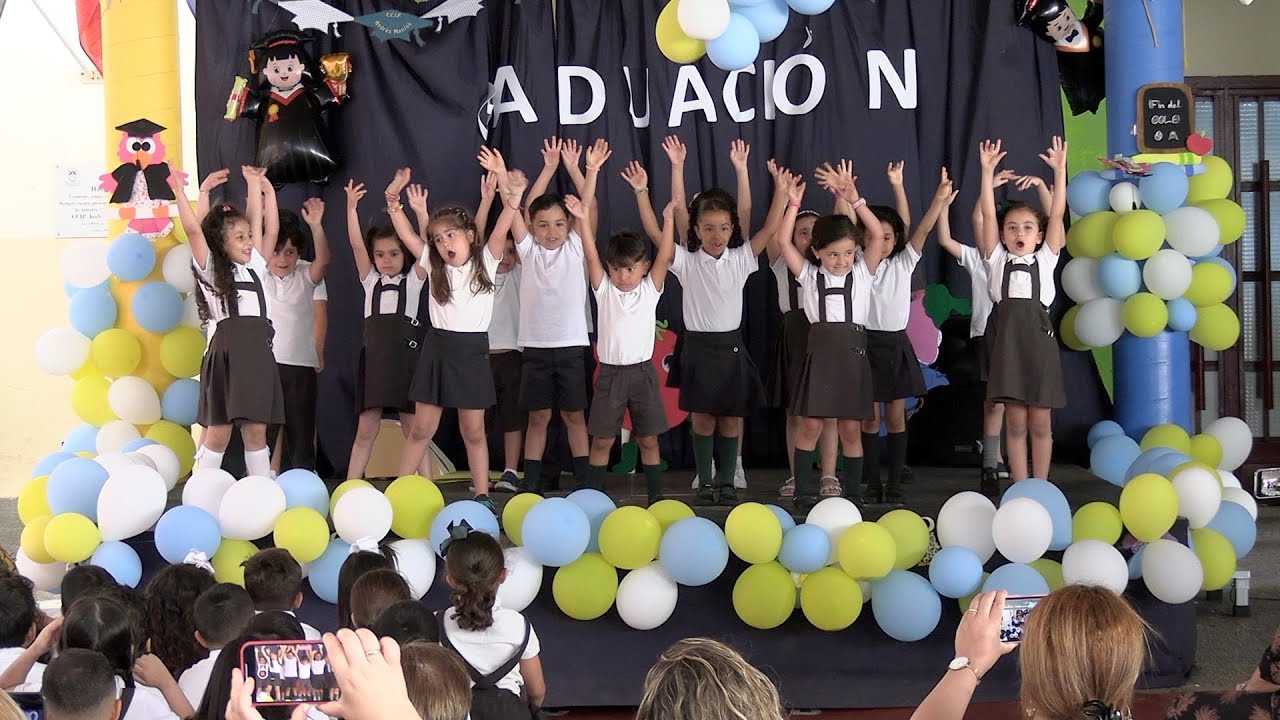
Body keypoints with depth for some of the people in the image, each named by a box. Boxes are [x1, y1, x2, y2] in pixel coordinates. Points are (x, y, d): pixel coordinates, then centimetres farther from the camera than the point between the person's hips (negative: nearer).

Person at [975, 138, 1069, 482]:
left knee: (1040, 422, 3)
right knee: (1015, 422, 3)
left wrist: (1059, 171, -4)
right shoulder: (997, 259, 12)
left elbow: (1057, 214, 4)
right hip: (1007, 336, 0)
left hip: (1038, 335, 0)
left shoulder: (1045, 258, 12)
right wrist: (988, 172, -3)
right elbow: (987, 215, 4)